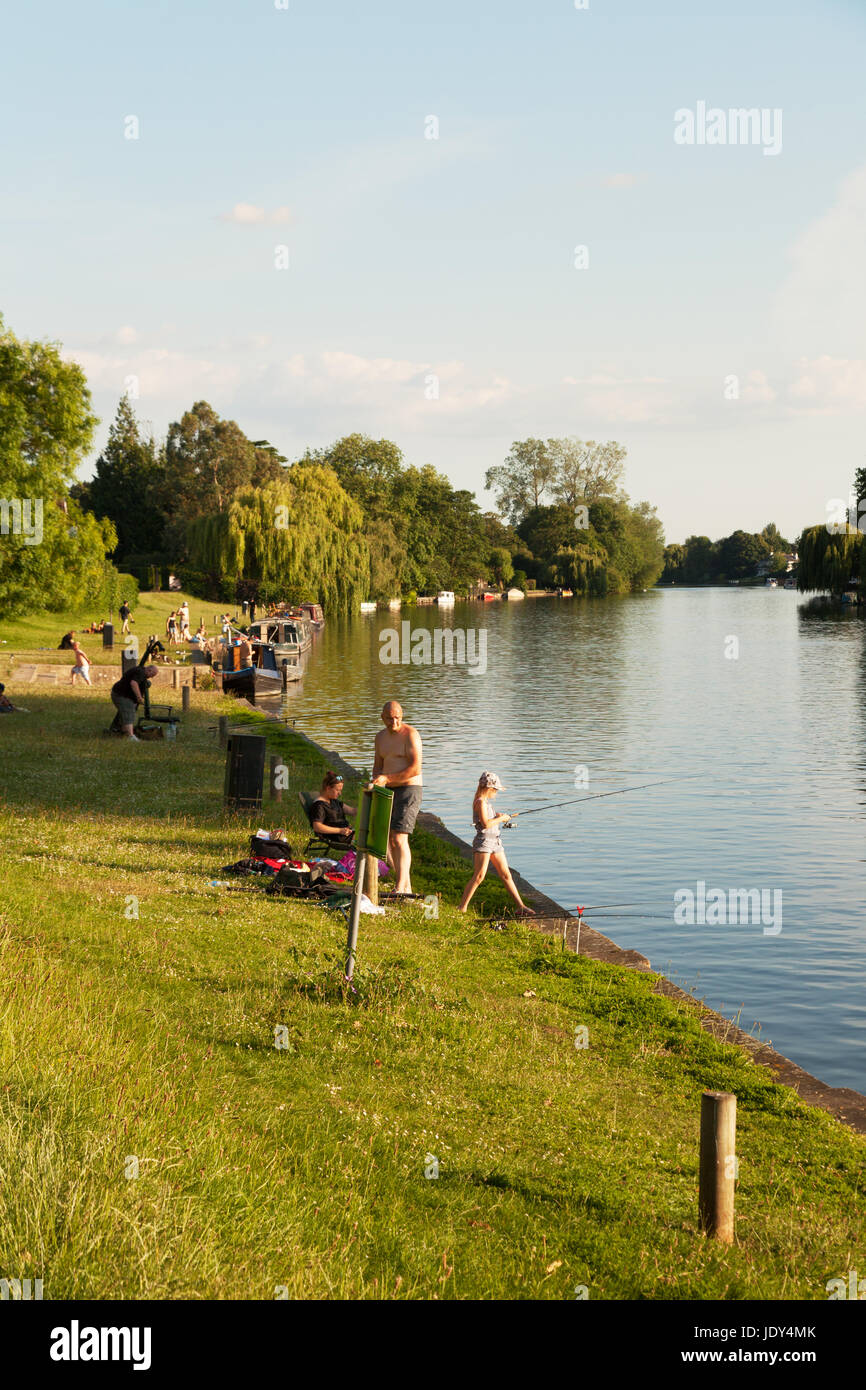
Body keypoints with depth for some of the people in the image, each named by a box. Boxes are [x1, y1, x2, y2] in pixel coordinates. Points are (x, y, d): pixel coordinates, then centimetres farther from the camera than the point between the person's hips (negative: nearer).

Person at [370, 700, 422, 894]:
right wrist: (376, 782, -2)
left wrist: (387, 778, -20)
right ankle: (406, 887, 17)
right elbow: (378, 766, 19)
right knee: (389, 840, 9)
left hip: (409, 790, -8)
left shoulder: (410, 734, -12)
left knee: (399, 838, -18)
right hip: (389, 792, 8)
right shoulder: (381, 737, 12)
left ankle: (400, 888, -21)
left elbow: (415, 769, -19)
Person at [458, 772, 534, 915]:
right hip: (484, 841, -10)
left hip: (495, 842, 10)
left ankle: (521, 906, 14)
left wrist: (498, 817, 12)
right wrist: (500, 818, -9)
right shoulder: (481, 802, -12)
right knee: (479, 876, -13)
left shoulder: (485, 802, 18)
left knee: (506, 875, 10)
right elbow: (485, 824, -21)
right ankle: (462, 908, -10)